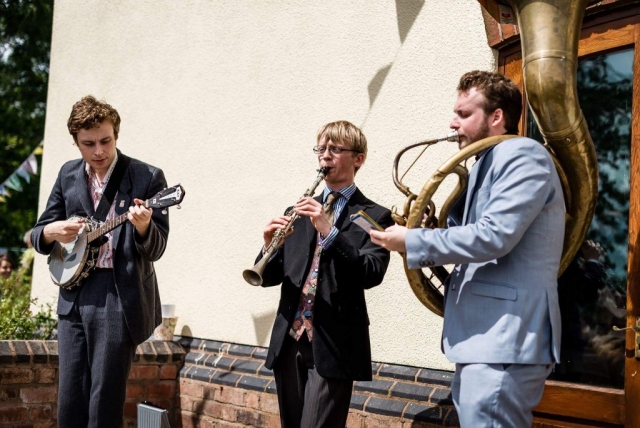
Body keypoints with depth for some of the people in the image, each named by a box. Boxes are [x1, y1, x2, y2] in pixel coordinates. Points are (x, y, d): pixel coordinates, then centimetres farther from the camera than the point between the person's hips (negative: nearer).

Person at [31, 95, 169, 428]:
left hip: (119, 298, -5)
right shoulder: (68, 175, 10)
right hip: (73, 297, 5)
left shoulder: (147, 178, -5)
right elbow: (38, 234, 16)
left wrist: (143, 226, -30)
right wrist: (53, 232, -7)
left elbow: (155, 249, -8)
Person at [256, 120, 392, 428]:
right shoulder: (301, 212, 15)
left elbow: (371, 274, -15)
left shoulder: (374, 216, 1)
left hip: (332, 346, -5)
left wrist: (329, 231, -23)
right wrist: (270, 245, -11)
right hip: (289, 342, 5)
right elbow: (270, 277, 11)